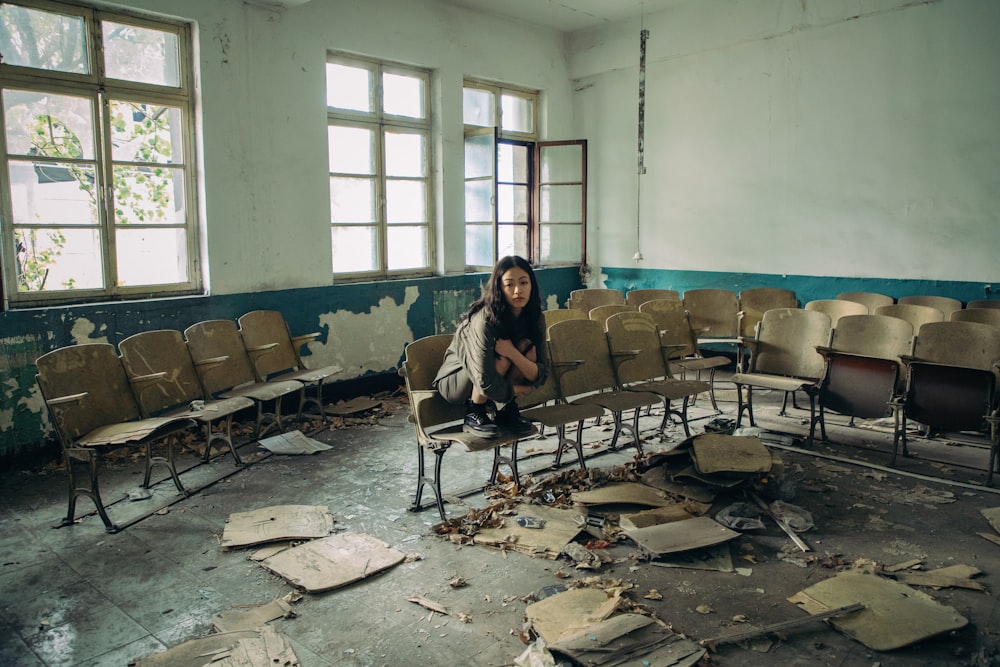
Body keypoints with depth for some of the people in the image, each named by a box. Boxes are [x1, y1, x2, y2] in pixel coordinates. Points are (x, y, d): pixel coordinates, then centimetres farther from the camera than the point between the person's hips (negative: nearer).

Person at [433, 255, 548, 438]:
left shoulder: (534, 318, -12)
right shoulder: (484, 321, -31)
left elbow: (541, 376, -16)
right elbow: (486, 383, -33)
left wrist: (512, 352, -33)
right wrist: (522, 389, -16)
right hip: (454, 383, -5)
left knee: (527, 347, -21)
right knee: (501, 356, -32)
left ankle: (506, 410, -5)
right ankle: (474, 414, -14)